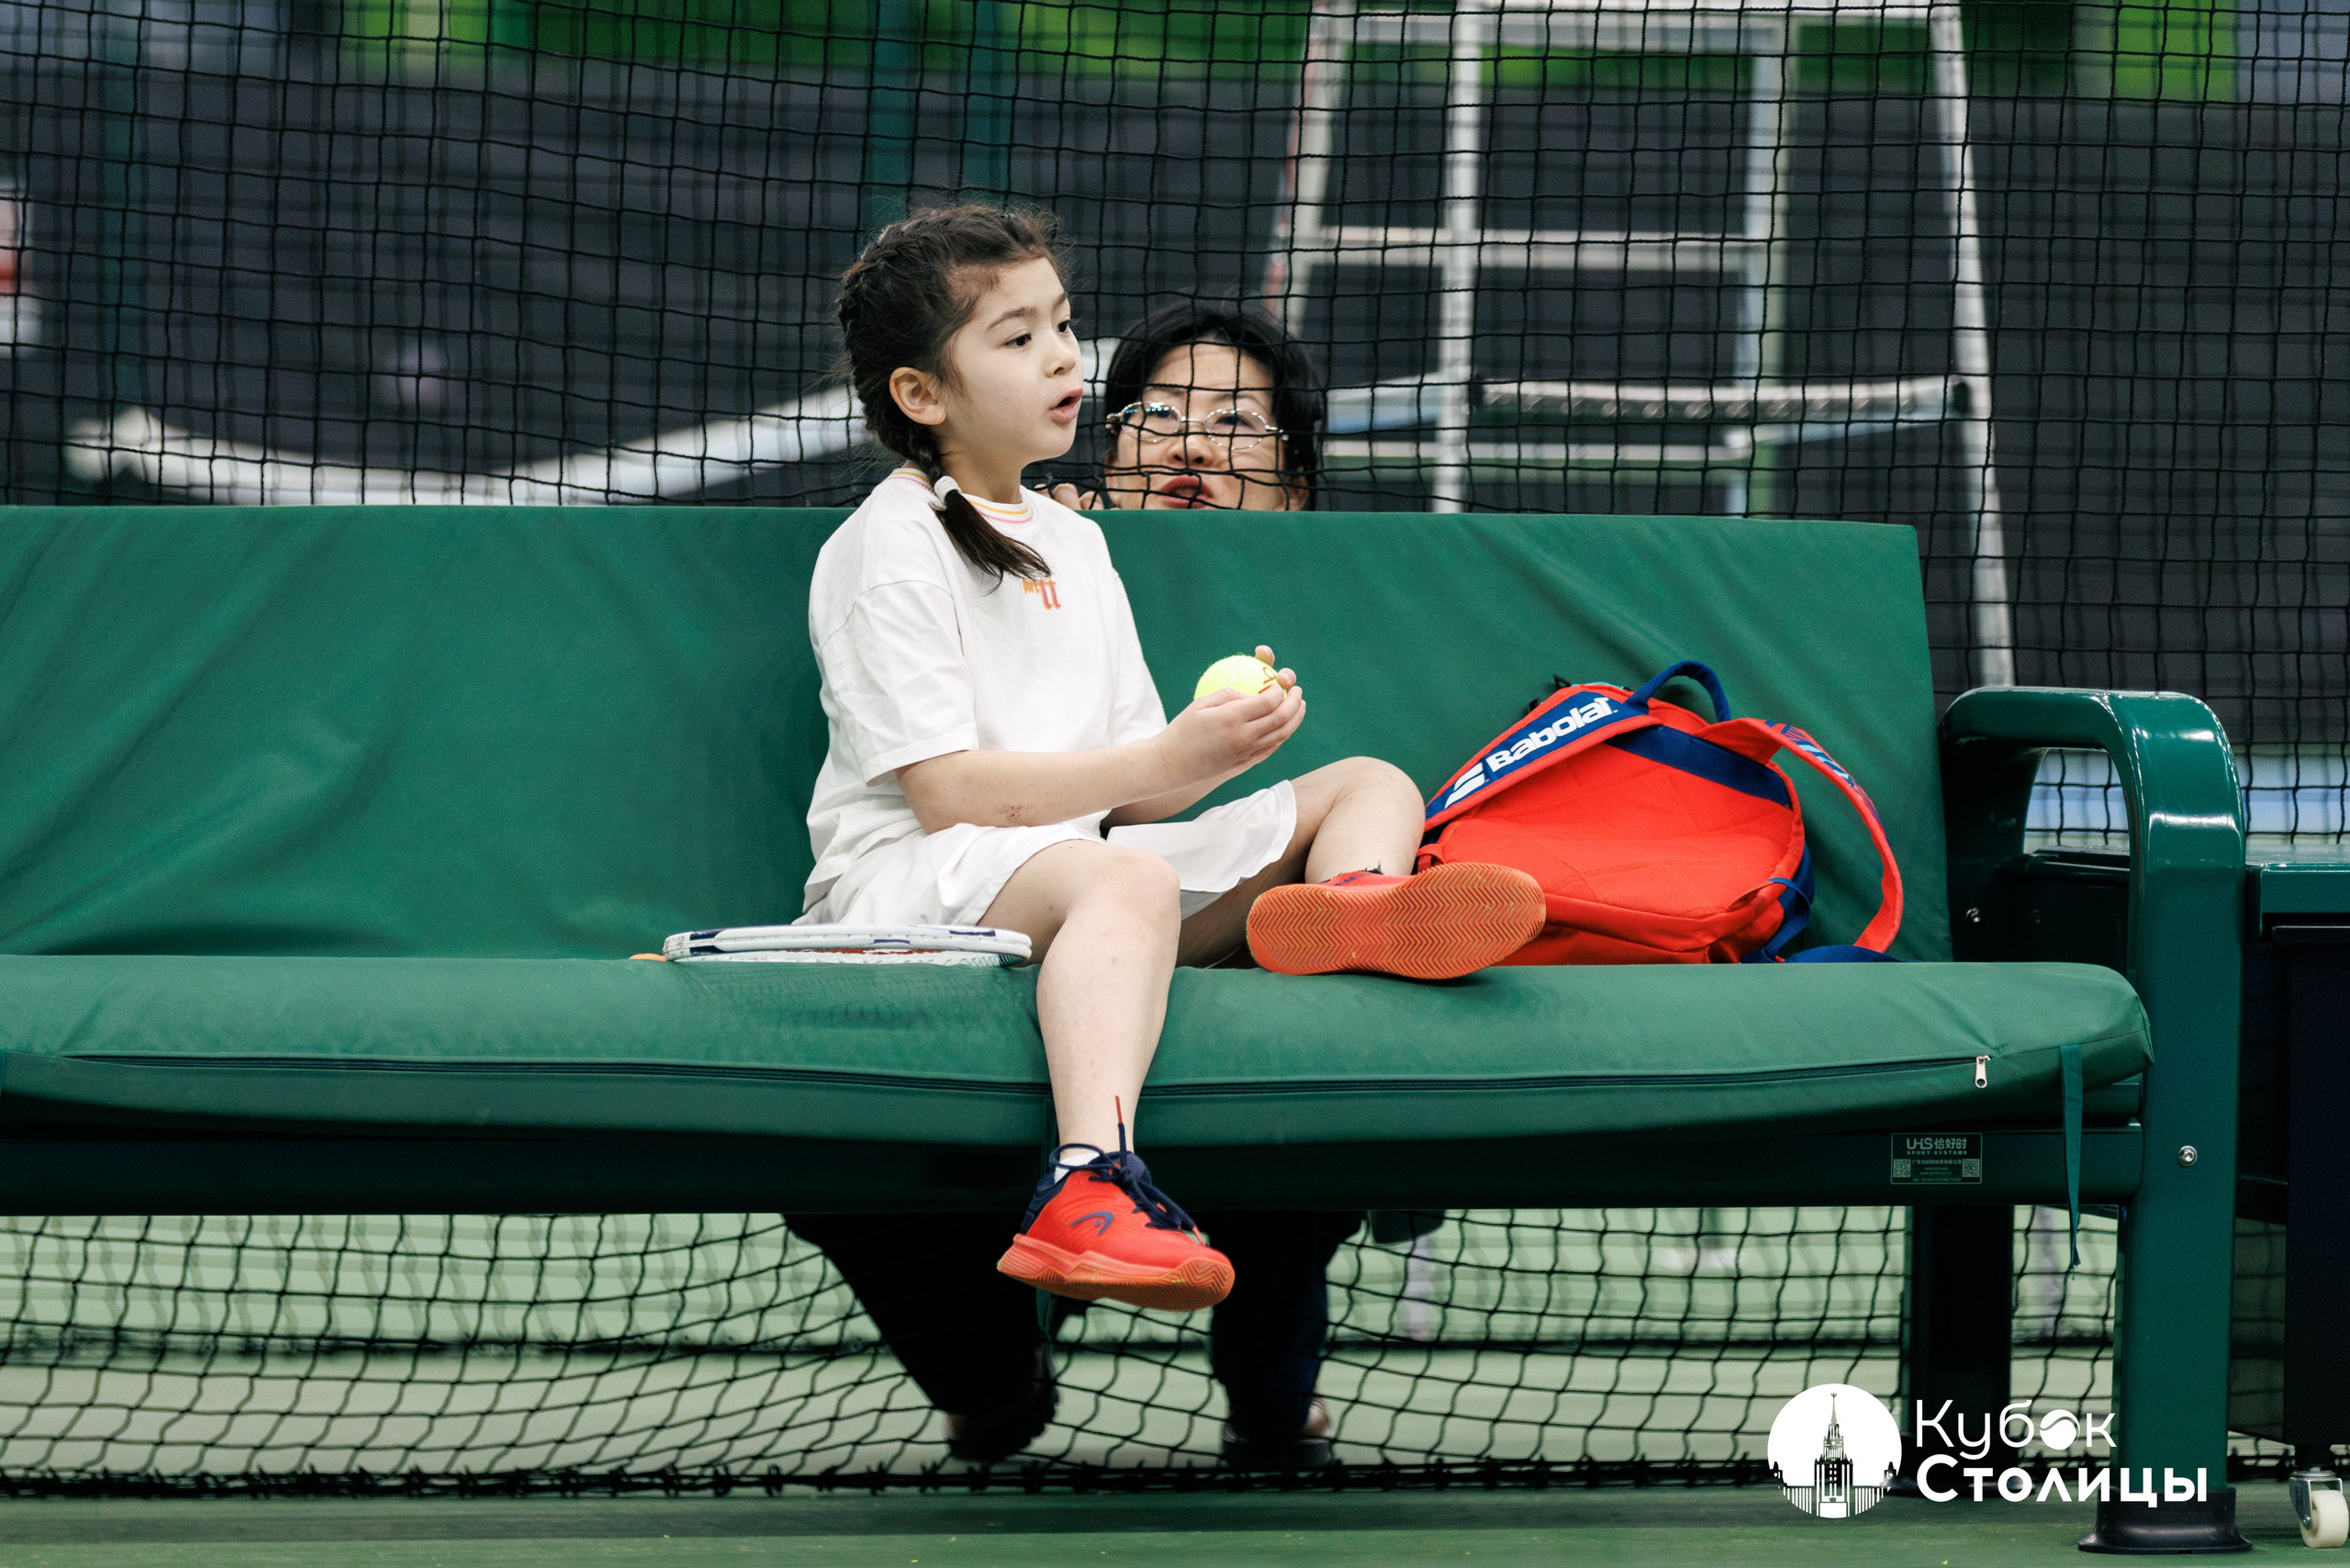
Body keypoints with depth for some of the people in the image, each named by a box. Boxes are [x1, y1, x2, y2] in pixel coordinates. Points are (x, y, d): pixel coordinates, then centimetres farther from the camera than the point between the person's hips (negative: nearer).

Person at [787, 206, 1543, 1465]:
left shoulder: (1074, 544, 24)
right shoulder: (886, 554, -4)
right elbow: (949, 789, -14)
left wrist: (1225, 745, -2)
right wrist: (1167, 762, -17)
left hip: (1083, 856, 9)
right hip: (913, 882, -9)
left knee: (1369, 783, 5)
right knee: (1123, 879, -42)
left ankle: (1348, 898, -36)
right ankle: (1092, 1187, -67)